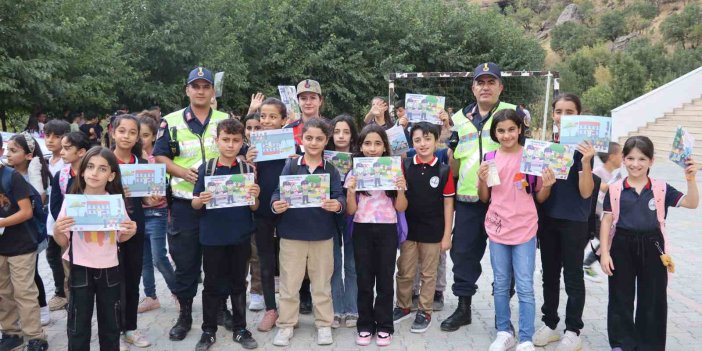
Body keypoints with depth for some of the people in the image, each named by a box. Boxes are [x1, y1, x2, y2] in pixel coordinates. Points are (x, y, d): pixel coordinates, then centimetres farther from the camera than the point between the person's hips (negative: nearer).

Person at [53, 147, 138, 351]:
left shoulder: (117, 201, -3)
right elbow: (63, 243, 0)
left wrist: (131, 232, -10)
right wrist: (57, 231, -21)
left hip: (110, 270, 2)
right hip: (80, 270, -2)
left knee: (111, 325, 14)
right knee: (78, 326, 6)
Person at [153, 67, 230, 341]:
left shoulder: (226, 120, 7)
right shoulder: (171, 122, 3)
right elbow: (160, 157, 2)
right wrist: (184, 172, -15)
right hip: (184, 202, -1)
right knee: (185, 261, 6)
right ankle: (184, 314, 20)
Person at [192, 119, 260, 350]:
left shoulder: (247, 170, -1)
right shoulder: (206, 168, -4)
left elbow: (254, 208, 2)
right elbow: (194, 204, -1)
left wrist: (254, 197, -19)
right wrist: (201, 200, -23)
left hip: (240, 237, 1)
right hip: (212, 236, -1)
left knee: (238, 284, 13)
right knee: (213, 285, 10)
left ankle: (240, 329, 26)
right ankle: (209, 330, 24)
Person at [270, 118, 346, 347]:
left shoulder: (331, 170, 1)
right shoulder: (291, 166, -1)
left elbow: (339, 197, -7)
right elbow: (279, 192, -6)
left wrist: (337, 205, -30)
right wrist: (275, 205, -27)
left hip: (322, 234, 1)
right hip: (292, 233, 0)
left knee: (322, 282, 13)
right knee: (289, 282, 10)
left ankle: (324, 324, 28)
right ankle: (286, 325, 24)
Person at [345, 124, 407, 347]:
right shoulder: (354, 172, 1)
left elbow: (401, 208, 2)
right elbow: (351, 211, -1)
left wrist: (401, 189, -15)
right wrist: (351, 191, -18)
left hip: (387, 230, 0)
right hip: (362, 230, 0)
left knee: (385, 279, 5)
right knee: (364, 280, 6)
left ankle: (384, 326, 17)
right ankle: (365, 326, 18)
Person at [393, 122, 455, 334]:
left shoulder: (444, 170, -6)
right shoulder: (404, 167, -3)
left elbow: (448, 204, -3)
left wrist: (447, 235, -3)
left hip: (433, 231, -1)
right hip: (409, 229, 1)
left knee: (429, 274, 11)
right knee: (404, 272, 12)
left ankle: (425, 312, 24)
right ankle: (403, 307, 31)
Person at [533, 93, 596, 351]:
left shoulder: (583, 147, -9)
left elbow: (586, 192, -14)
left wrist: (586, 162, -27)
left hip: (574, 221, -5)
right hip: (548, 218, 5)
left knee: (573, 277, 5)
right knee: (549, 274, 14)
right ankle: (549, 324, 27)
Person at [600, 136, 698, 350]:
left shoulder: (661, 189, -1)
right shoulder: (615, 190, -2)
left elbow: (691, 203, -8)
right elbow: (606, 221, -1)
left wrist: (691, 179, -24)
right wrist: (604, 253, -6)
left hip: (652, 248, 1)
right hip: (622, 248, 0)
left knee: (653, 299, 10)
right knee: (621, 298, 9)